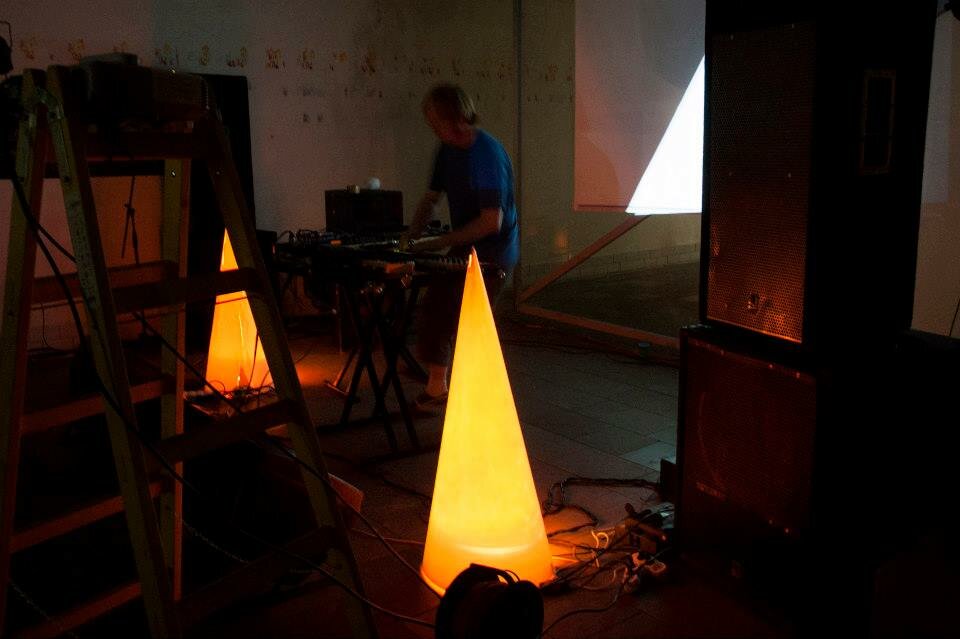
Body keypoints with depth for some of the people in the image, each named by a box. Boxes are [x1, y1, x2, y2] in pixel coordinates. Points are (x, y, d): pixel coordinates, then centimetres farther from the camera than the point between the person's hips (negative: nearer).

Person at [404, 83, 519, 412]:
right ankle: (435, 388, 32)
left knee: (464, 326, -10)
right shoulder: (448, 150, 6)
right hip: (463, 249, 9)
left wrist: (439, 243, -22)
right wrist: (411, 237, -2)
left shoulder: (488, 155, -22)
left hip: (492, 253, -9)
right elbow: (431, 198, 15)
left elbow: (492, 222, -26)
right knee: (432, 310, 15)